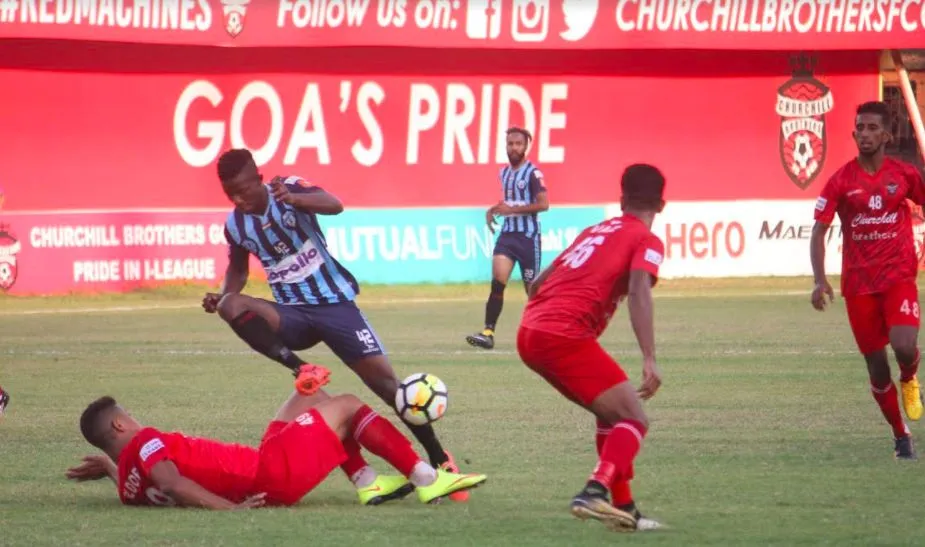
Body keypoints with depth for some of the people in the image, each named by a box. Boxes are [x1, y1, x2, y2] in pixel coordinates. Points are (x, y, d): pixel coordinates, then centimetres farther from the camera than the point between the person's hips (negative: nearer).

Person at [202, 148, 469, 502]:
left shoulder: (289, 188, -12)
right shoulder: (235, 225, 0)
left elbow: (334, 205, -33)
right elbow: (238, 269, 19)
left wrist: (293, 199, -54)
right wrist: (222, 295, -4)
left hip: (334, 303, -3)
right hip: (292, 314, 3)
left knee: (384, 380, -12)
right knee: (230, 307, -28)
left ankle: (439, 460, 1)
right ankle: (301, 369, -31)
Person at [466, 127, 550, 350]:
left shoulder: (532, 173, -10)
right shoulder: (504, 173, 12)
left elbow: (543, 204, -18)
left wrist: (511, 209, -20)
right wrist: (494, 210, 8)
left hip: (528, 236, -5)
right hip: (507, 233, 5)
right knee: (497, 282, -12)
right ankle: (488, 333, -19)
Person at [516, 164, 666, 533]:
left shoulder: (595, 231, 26)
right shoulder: (647, 241, 4)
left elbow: (539, 282, 27)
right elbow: (638, 292, -14)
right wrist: (649, 360, -21)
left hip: (529, 334, 8)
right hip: (565, 335, -8)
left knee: (613, 414, 22)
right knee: (634, 420, -5)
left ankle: (622, 507, 19)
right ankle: (595, 493, -27)